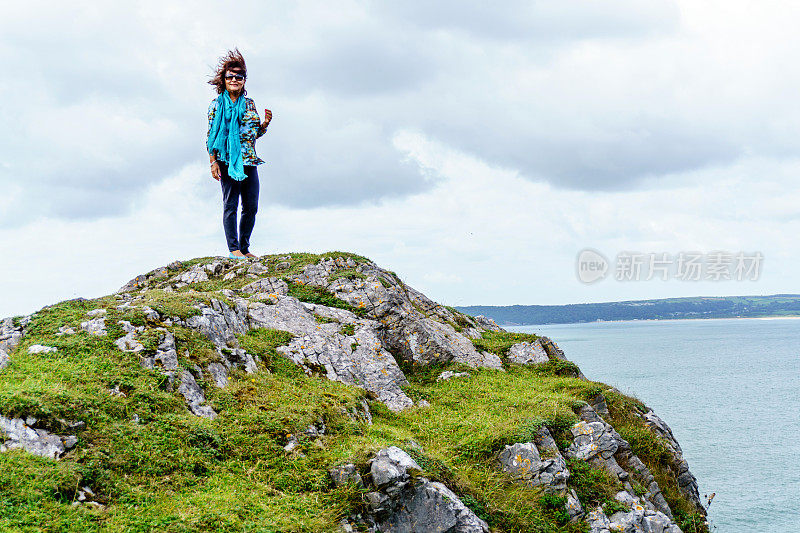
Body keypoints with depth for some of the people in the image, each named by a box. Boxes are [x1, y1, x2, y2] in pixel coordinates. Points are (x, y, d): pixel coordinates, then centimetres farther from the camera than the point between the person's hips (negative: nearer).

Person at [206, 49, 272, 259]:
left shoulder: (249, 103, 15)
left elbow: (256, 133, 20)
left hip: (249, 160, 5)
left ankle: (245, 248, 14)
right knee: (230, 204, -6)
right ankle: (234, 249, -5)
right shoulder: (217, 104, 2)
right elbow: (211, 136, -1)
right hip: (227, 160, -5)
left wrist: (265, 123, -1)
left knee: (251, 206, 4)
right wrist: (213, 162, -9)